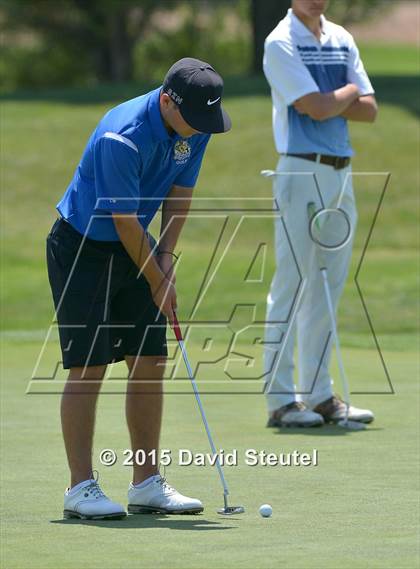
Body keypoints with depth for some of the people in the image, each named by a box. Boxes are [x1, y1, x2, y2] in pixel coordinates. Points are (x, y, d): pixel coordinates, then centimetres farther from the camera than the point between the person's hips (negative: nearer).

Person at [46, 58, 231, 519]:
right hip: (82, 250, -7)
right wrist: (157, 282, -13)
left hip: (131, 249, 7)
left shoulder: (195, 128, -6)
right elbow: (125, 221, -22)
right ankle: (80, 487, -5)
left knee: (149, 363, 3)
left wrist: (165, 257, -4)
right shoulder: (121, 138, -30)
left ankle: (146, 484, 8)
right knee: (88, 368, -9)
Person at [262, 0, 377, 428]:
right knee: (292, 284, -6)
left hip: (341, 173, 7)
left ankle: (319, 394, 14)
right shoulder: (281, 43, -7)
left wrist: (329, 102, -8)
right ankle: (280, 399, -4)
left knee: (328, 288, 9)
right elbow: (315, 108, -17)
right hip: (302, 172, -7)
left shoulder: (341, 40, 14)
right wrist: (349, 92, 1)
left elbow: (369, 110, 7)